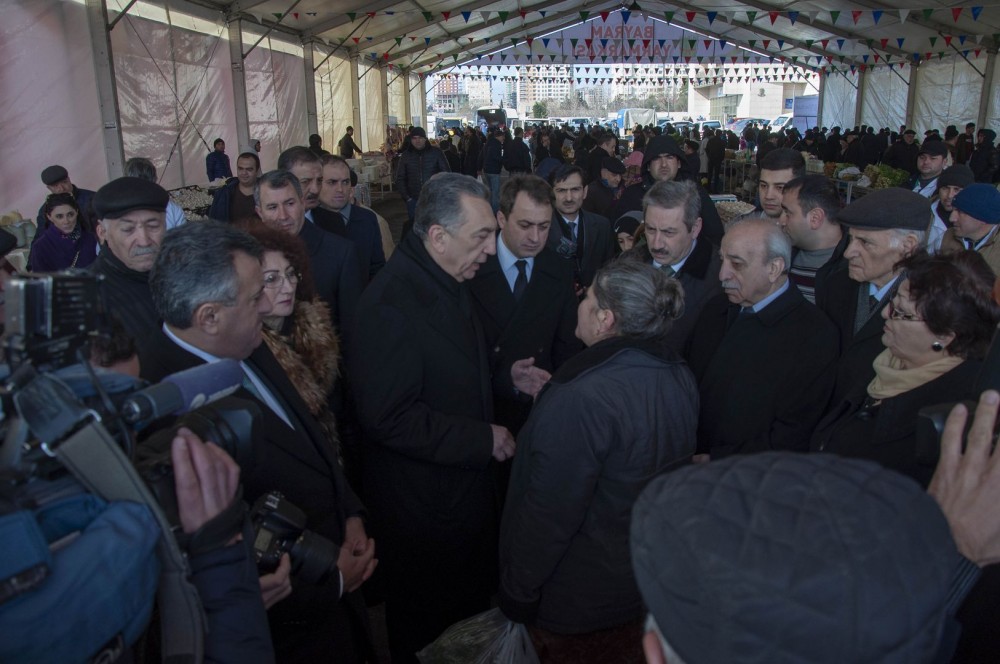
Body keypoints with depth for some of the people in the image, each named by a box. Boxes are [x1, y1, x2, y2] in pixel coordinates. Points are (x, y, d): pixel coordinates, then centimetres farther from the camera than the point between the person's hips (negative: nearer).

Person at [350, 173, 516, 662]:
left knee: (472, 601, 26)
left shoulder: (448, 282, 4)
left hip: (467, 484, 9)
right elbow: (390, 417, -28)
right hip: (422, 500, -9)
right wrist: (484, 439, -23)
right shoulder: (390, 303, -28)